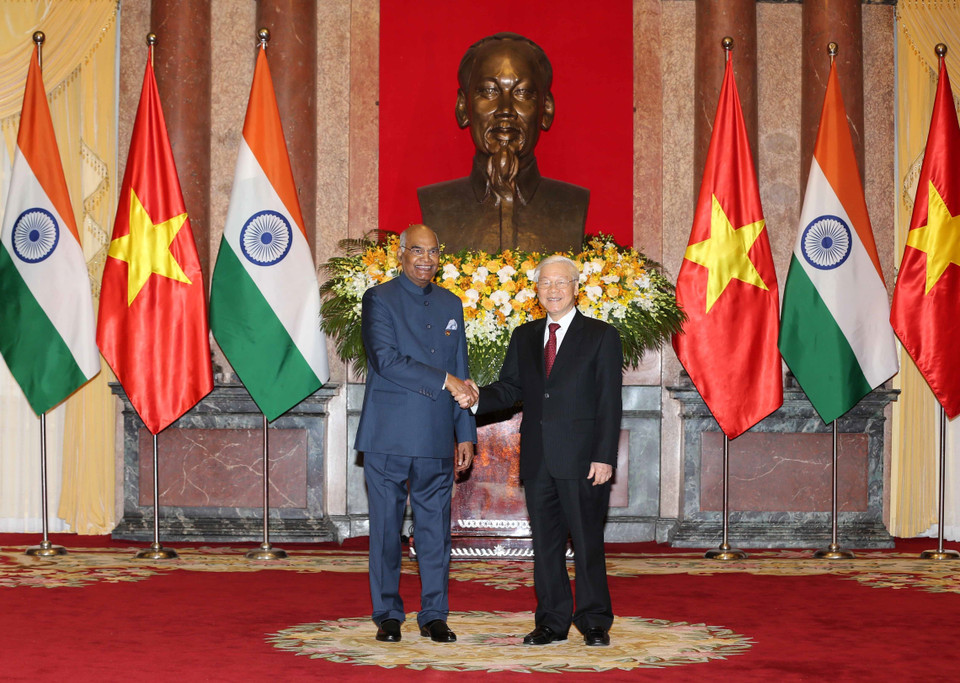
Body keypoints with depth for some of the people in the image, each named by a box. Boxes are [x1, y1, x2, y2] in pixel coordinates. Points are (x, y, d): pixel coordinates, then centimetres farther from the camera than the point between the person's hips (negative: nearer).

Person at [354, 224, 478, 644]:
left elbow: (462, 375, 16)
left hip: (436, 439, 4)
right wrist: (443, 380, -16)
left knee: (435, 527, 4)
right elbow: (386, 360, -15)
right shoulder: (379, 299, -1)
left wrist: (465, 434, 11)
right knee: (386, 527, 2)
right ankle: (388, 615, 11)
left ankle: (434, 616, 11)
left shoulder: (450, 305, 15)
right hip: (387, 436, -4)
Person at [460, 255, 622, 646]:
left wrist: (604, 457, -11)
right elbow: (509, 389, 13)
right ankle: (552, 621, 16)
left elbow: (609, 404, -4)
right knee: (545, 543, 8)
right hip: (538, 461, 4)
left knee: (587, 542, 0)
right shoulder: (524, 337, 15)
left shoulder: (601, 336, 1)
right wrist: (477, 398, -8)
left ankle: (594, 622, 10)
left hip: (581, 460, -4)